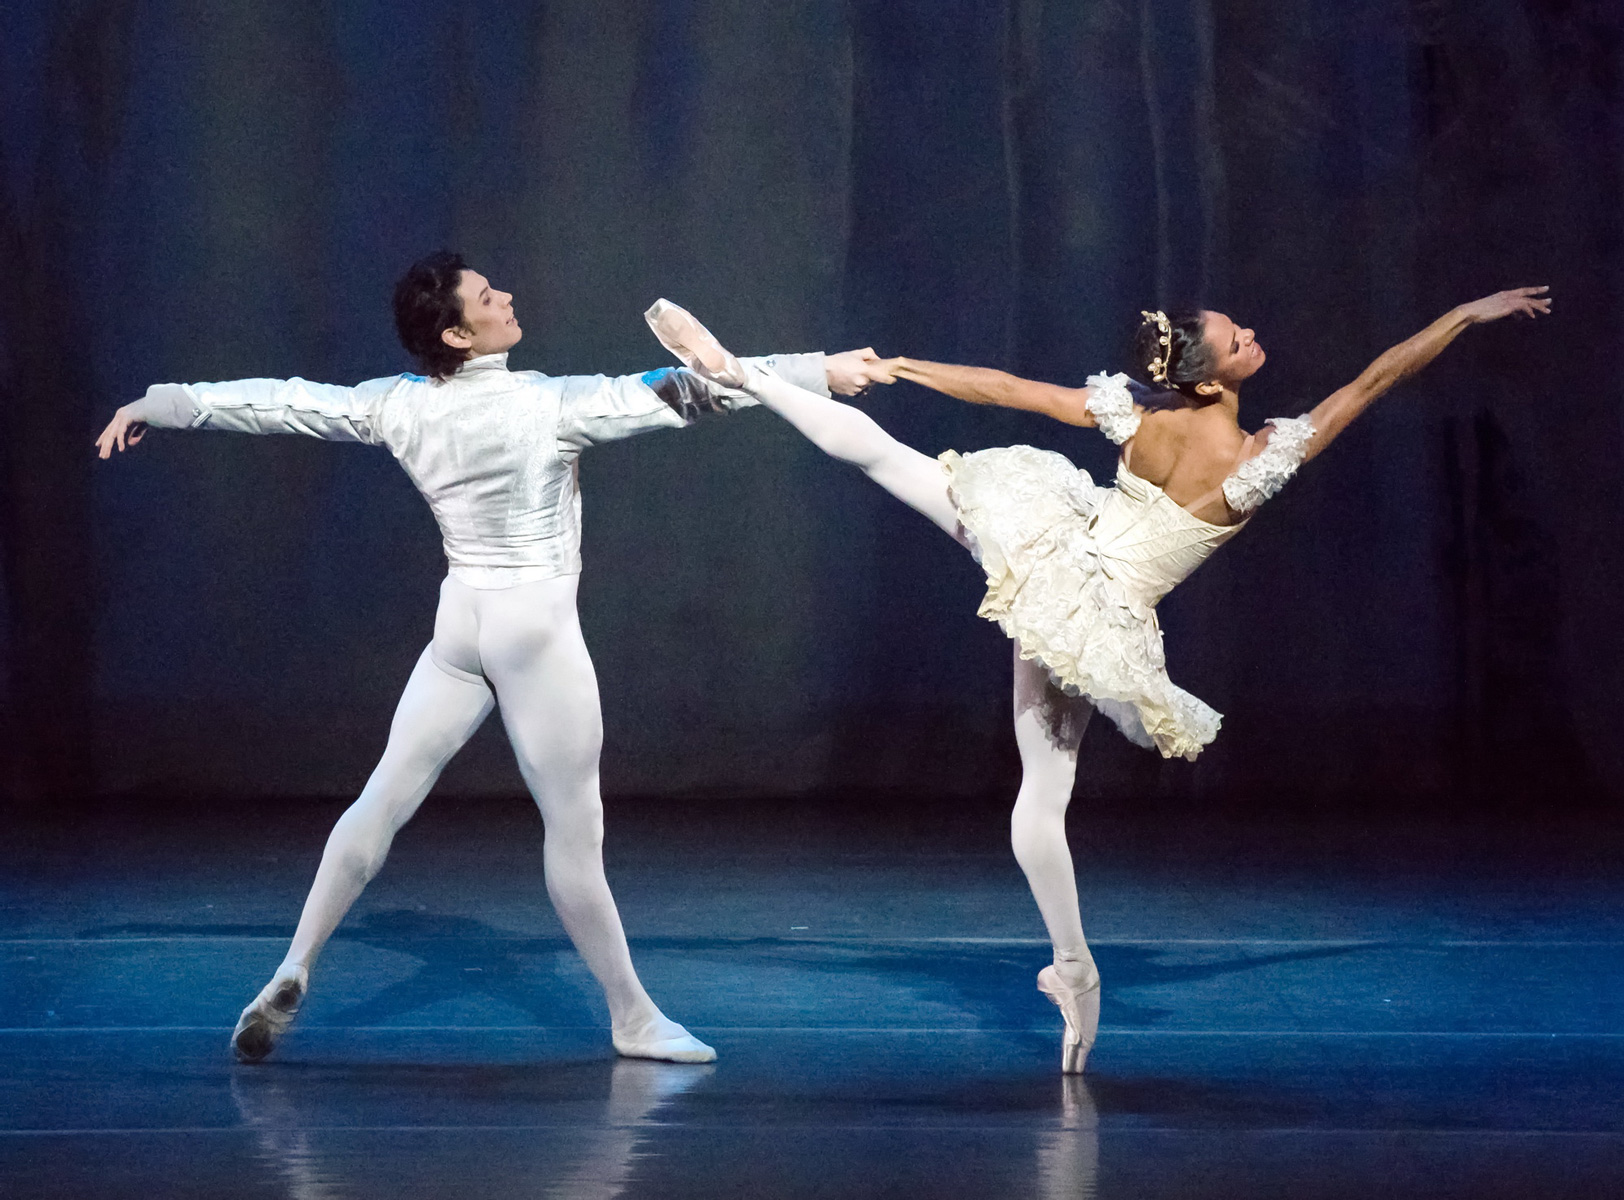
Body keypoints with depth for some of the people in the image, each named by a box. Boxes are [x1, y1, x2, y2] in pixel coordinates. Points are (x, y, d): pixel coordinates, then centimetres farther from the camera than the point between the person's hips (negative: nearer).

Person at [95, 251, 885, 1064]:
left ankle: (293, 971, 7)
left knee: (384, 799, 11)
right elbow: (675, 394, -18)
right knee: (574, 828, 1)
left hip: (460, 622, 5)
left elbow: (281, 402, 7)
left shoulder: (399, 408, -1)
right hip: (534, 626, -5)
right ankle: (632, 1019, 10)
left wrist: (155, 407, 20)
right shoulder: (549, 405, -16)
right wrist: (822, 372, -17)